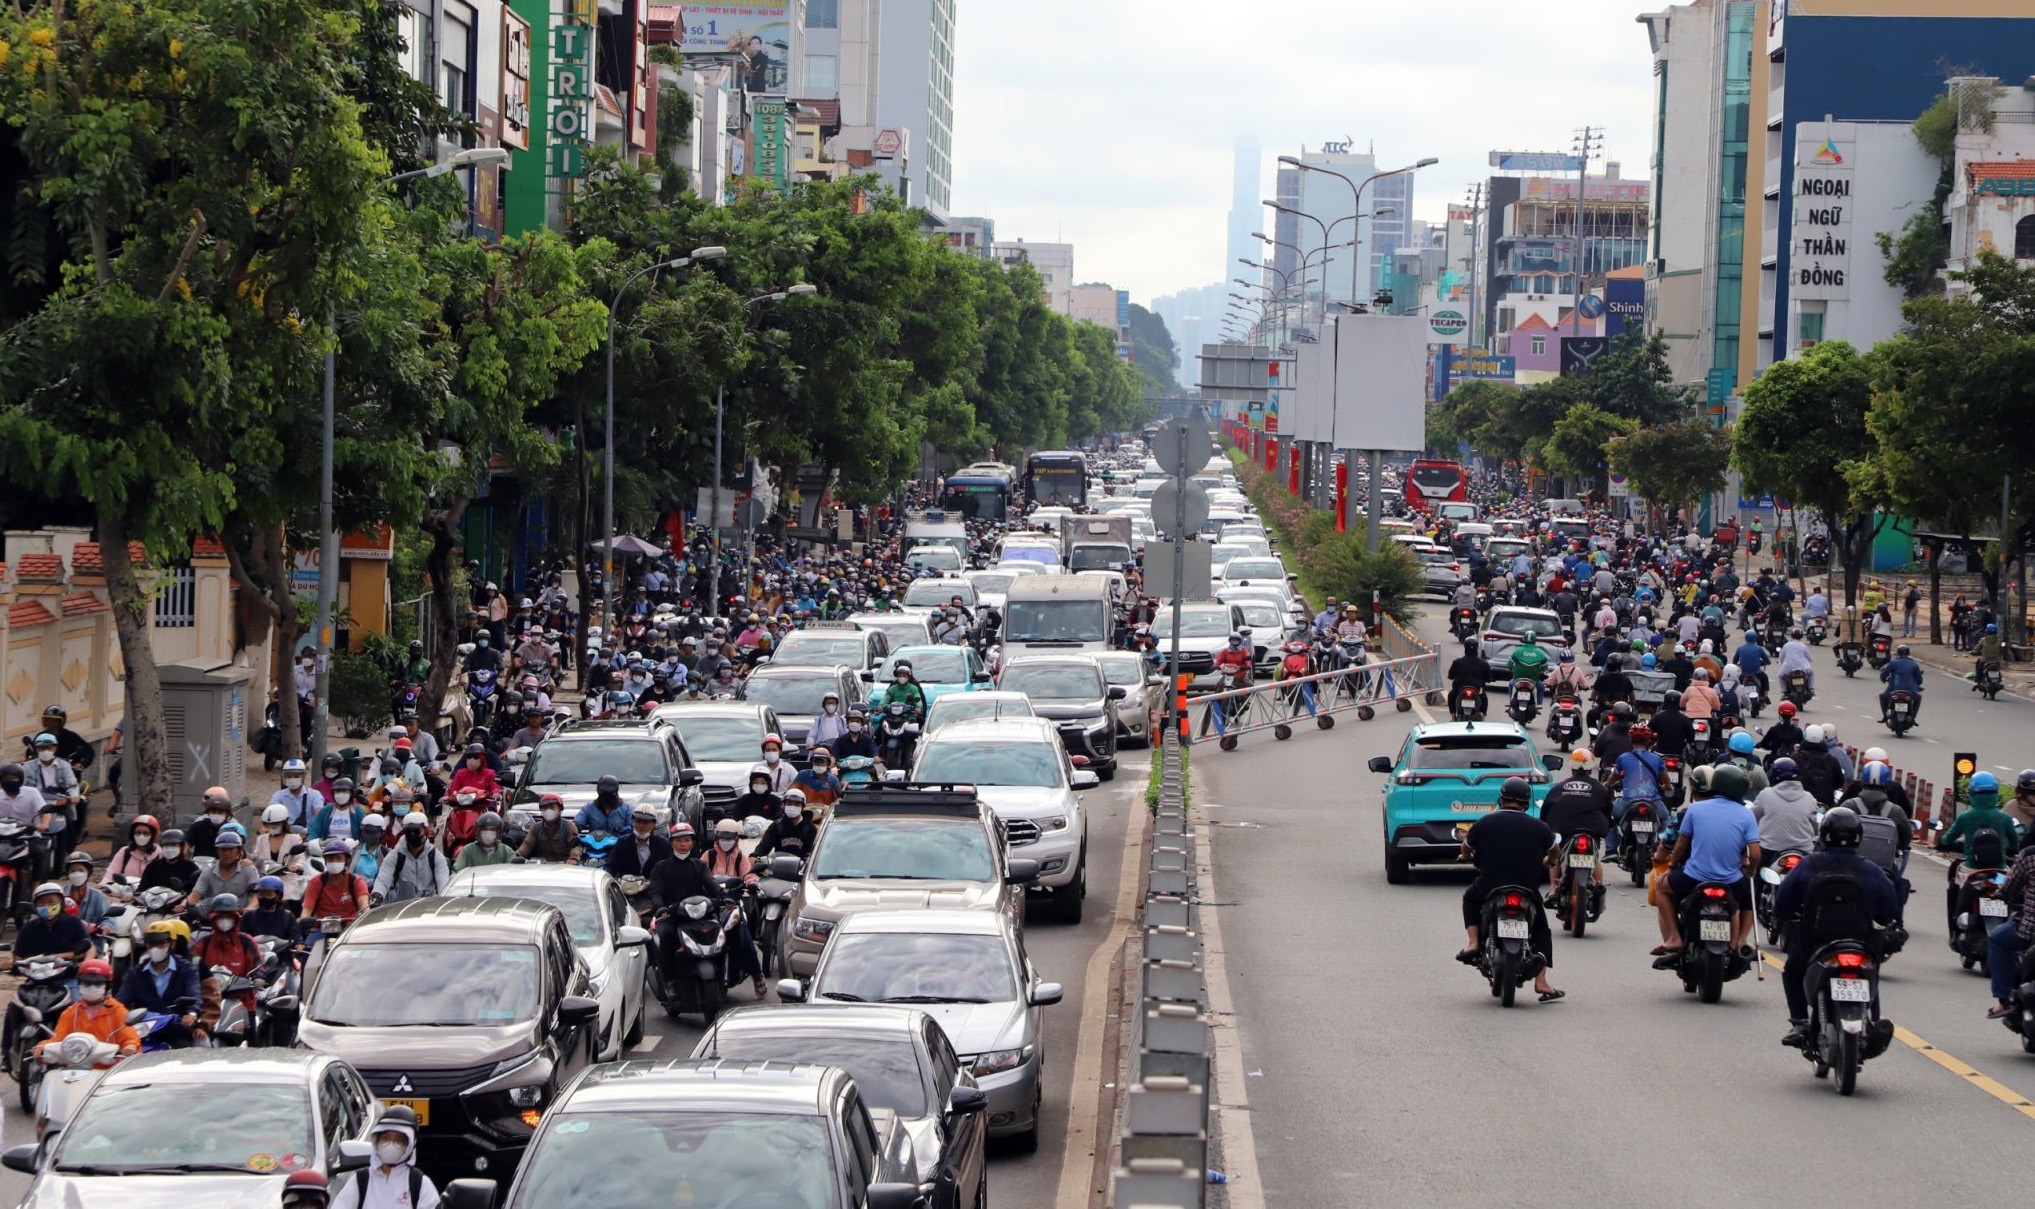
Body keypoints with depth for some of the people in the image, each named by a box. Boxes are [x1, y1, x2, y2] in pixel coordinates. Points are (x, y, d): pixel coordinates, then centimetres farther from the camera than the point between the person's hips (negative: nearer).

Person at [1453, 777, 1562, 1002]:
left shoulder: (1484, 823, -2)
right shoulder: (1538, 827, 1)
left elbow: (1466, 850, 11)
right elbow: (1553, 851, 19)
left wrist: (1473, 858, 35)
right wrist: (1544, 863, 42)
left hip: (1489, 888, 0)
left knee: (1470, 899, 33)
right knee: (1542, 930, 20)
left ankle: (1473, 943, 13)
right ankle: (1541, 982, 7)